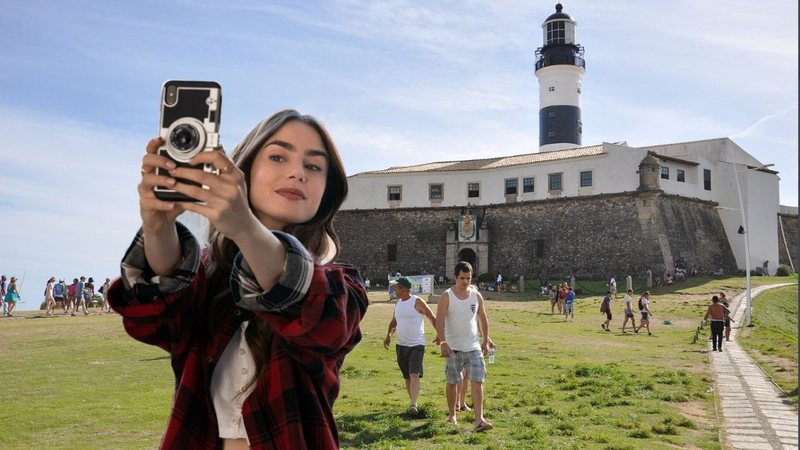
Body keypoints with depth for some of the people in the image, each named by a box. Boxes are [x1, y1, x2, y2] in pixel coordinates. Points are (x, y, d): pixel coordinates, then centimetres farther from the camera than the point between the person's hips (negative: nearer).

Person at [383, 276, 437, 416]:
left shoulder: (417, 302, -10)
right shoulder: (398, 303, 10)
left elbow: (433, 318, -6)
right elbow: (394, 322, 19)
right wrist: (389, 335, 2)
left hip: (417, 345, -7)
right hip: (401, 345, 7)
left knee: (414, 375, -17)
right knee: (407, 377, 12)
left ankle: (414, 404, -22)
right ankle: (413, 403, 22)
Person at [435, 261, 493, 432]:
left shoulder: (476, 295, 5)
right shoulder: (447, 296, -7)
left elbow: (483, 319, 14)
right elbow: (439, 320, -13)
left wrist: (486, 341, 11)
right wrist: (443, 342, -22)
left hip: (474, 347, 3)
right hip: (453, 348, -2)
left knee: (477, 382, -7)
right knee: (452, 382, 10)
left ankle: (479, 420, -9)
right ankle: (452, 415, 27)